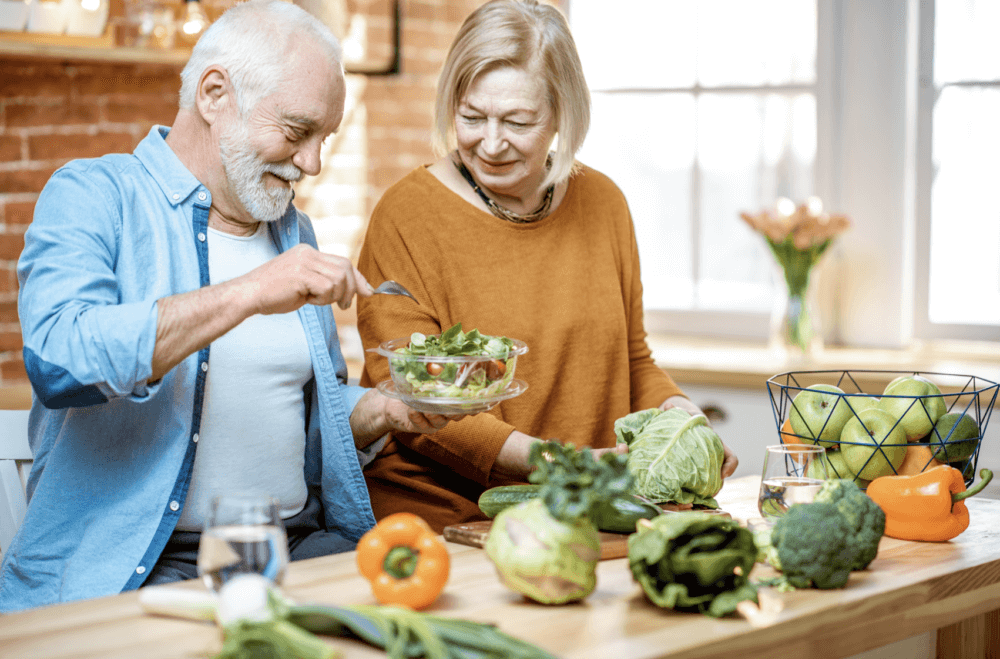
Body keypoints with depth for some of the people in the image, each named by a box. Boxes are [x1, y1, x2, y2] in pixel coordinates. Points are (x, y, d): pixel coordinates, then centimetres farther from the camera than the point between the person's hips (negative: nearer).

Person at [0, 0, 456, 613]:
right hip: (133, 565, -6)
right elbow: (59, 360, -23)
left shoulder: (294, 231, 18)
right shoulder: (93, 195, -4)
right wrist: (247, 295, -27)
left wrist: (385, 409, 3)